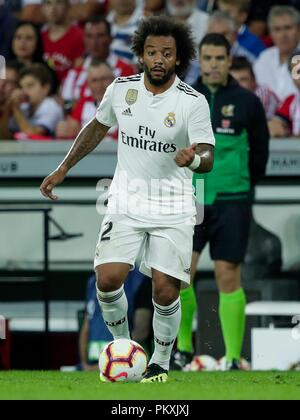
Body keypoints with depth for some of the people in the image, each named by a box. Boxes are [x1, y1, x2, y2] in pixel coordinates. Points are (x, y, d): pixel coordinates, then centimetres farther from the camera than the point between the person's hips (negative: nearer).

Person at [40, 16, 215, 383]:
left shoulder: (193, 102, -12)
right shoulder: (121, 89, -1)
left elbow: (207, 158, -18)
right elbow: (97, 128, 17)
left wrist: (192, 158, -42)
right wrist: (63, 170, 18)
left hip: (172, 210, -2)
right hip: (126, 203, 2)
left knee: (165, 291, -9)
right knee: (107, 279, -13)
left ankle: (160, 363, 15)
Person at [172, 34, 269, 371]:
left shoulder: (247, 102, 1)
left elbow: (260, 150, 10)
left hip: (231, 201, -1)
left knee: (228, 276, -3)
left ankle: (233, 357, 2)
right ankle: (184, 348, 4)